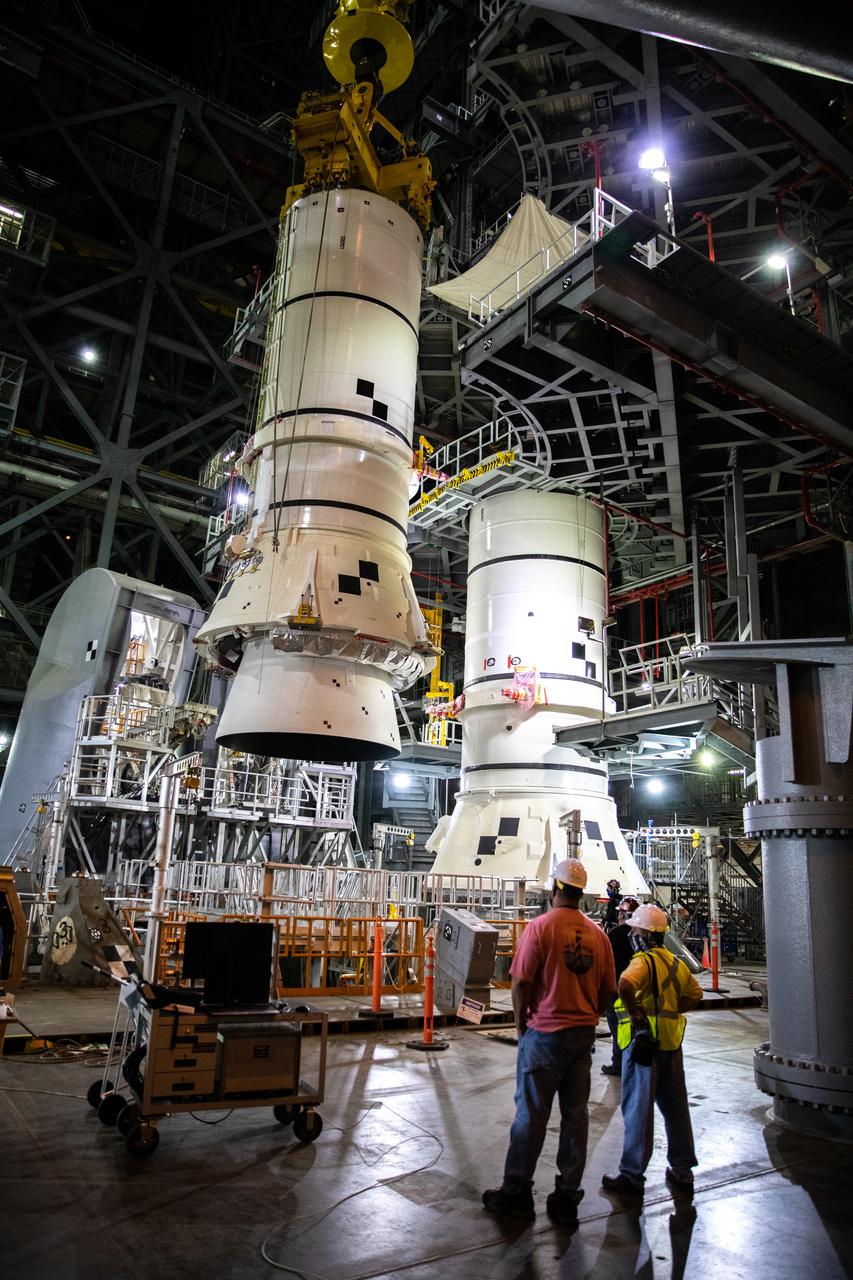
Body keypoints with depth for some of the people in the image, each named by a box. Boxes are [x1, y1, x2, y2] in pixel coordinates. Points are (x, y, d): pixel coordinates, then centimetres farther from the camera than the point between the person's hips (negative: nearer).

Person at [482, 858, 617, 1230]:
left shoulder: (540, 926, -14)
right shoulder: (597, 933, 1)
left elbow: (521, 982, -15)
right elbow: (609, 990, 6)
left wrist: (520, 1023, -1)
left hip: (545, 1033, -5)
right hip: (584, 1034, 5)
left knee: (531, 1115, 7)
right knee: (575, 1116, 12)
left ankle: (517, 1193, 18)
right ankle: (567, 1198, 22)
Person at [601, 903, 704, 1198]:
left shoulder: (644, 961, -16)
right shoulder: (675, 962, 10)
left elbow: (626, 985, -36)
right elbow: (695, 994, 22)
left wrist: (636, 1014, -23)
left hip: (644, 1041, -8)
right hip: (672, 1042, 8)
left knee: (638, 1109, 2)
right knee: (675, 1106, 17)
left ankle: (632, 1176, 11)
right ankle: (682, 1171, 28)